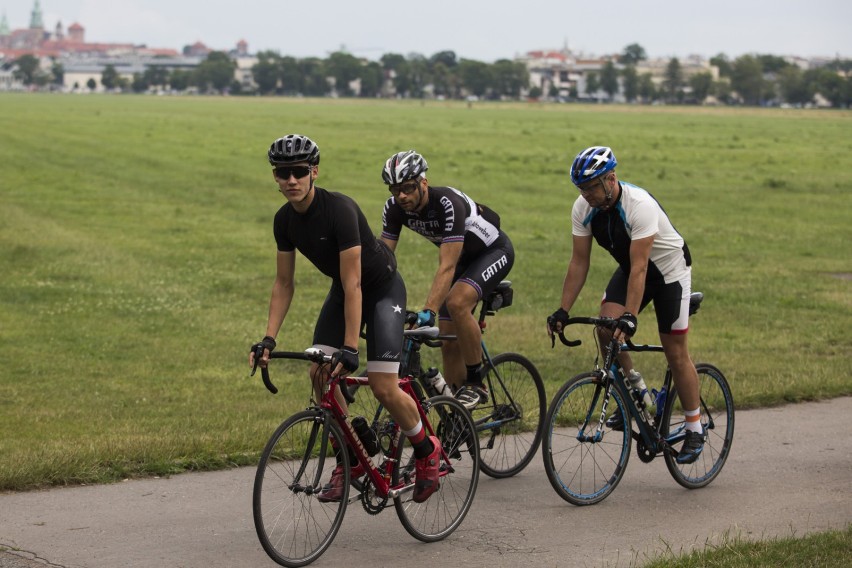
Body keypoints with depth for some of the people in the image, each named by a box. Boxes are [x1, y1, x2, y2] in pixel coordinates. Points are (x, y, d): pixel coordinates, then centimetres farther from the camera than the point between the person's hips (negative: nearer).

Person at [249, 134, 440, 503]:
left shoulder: (339, 209, -31)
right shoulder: (285, 219, -9)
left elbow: (352, 284, -33)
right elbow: (284, 283, 0)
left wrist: (350, 348, -36)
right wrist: (268, 339, -10)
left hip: (382, 288, -7)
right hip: (343, 289, 7)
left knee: (383, 387, -15)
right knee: (320, 373, -10)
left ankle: (427, 451, 11)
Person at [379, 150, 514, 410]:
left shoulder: (449, 204, -36)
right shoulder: (394, 208, -17)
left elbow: (446, 267, -41)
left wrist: (427, 311, -50)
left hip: (494, 251, -7)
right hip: (463, 257, 7)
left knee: (456, 302, -33)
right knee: (449, 342, -1)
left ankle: (476, 383, -18)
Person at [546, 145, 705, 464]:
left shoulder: (639, 206, -35)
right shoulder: (583, 208, -16)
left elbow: (639, 268, -38)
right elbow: (579, 262, -10)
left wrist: (630, 317, -44)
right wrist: (563, 311, -16)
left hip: (669, 269, -5)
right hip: (630, 267, 6)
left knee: (675, 352, -3)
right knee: (606, 326, -19)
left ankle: (694, 429, 11)